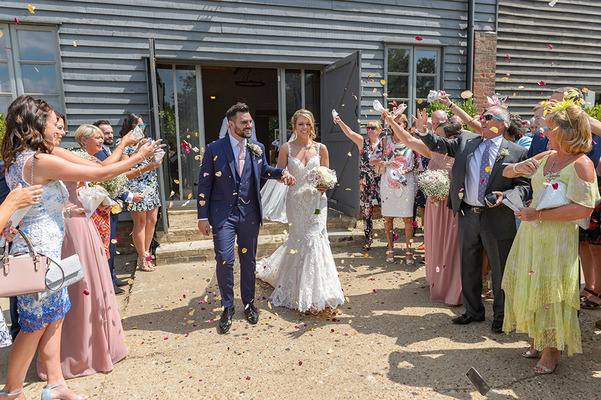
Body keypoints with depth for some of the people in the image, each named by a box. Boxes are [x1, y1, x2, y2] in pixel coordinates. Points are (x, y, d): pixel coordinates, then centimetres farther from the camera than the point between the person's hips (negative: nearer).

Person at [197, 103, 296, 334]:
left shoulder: (257, 149, 3)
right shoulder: (214, 149, -7)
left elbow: (264, 170, 22)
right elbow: (204, 184, -4)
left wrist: (282, 172, 1)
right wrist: (203, 216, -6)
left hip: (249, 213, 3)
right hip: (223, 213, -3)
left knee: (248, 260, 13)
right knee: (225, 260, -5)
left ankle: (249, 303, 32)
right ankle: (227, 308, 17)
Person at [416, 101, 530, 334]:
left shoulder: (516, 152, -3)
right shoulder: (466, 142, 6)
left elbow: (523, 186, -3)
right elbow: (439, 145, 7)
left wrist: (505, 196, -21)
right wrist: (423, 131, -10)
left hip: (497, 219, -3)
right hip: (467, 215, 4)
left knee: (500, 270, 9)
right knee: (468, 267, 15)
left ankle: (500, 316, 29)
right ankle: (473, 311, 34)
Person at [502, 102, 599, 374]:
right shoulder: (546, 157, 7)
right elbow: (506, 172, 15)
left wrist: (538, 214, -21)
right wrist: (519, 167, -7)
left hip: (558, 237, -6)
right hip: (531, 232, 7)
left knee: (550, 293, 4)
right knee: (529, 287, 14)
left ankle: (552, 351, 23)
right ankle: (536, 340, 32)